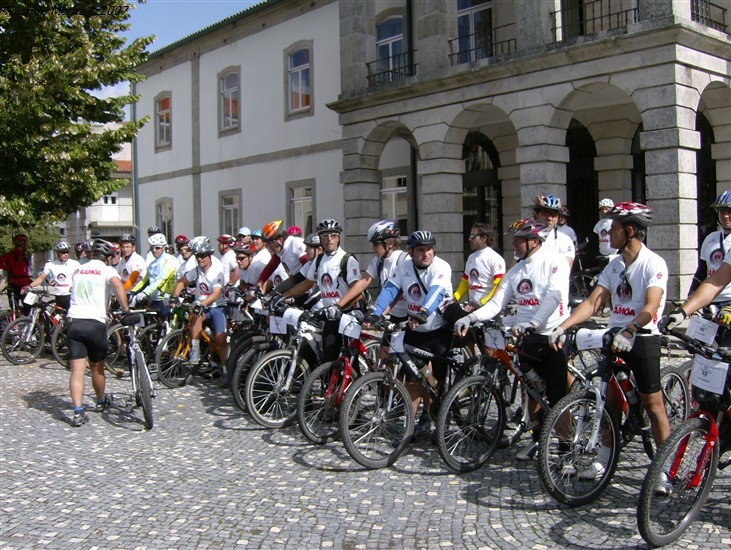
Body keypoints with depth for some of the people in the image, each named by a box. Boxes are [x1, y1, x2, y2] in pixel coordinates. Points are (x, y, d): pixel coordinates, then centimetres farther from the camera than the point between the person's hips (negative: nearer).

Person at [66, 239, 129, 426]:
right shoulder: (106, 270, 1)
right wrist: (125, 310, -20)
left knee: (77, 370, -1)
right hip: (95, 323, -3)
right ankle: (101, 402, 35)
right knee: (97, 367, 15)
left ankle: (78, 412, -10)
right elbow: (117, 285, -20)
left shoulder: (78, 270, 17)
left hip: (74, 322, 3)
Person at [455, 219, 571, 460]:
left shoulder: (554, 262, -9)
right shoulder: (516, 271, 11)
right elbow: (496, 303, 5)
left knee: (557, 397, -5)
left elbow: (554, 296, -24)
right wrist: (470, 318, -11)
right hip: (528, 338, 7)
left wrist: (532, 323, -37)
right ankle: (537, 439, 28)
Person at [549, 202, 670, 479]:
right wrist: (562, 327, -11)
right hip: (615, 338, 6)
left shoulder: (653, 263, -12)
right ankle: (603, 461, 20)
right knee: (610, 399, 10)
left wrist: (629, 331, -42)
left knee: (653, 404, 0)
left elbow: (651, 306, -25)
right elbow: (592, 302, 1)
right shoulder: (614, 265, 8)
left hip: (642, 339, -6)